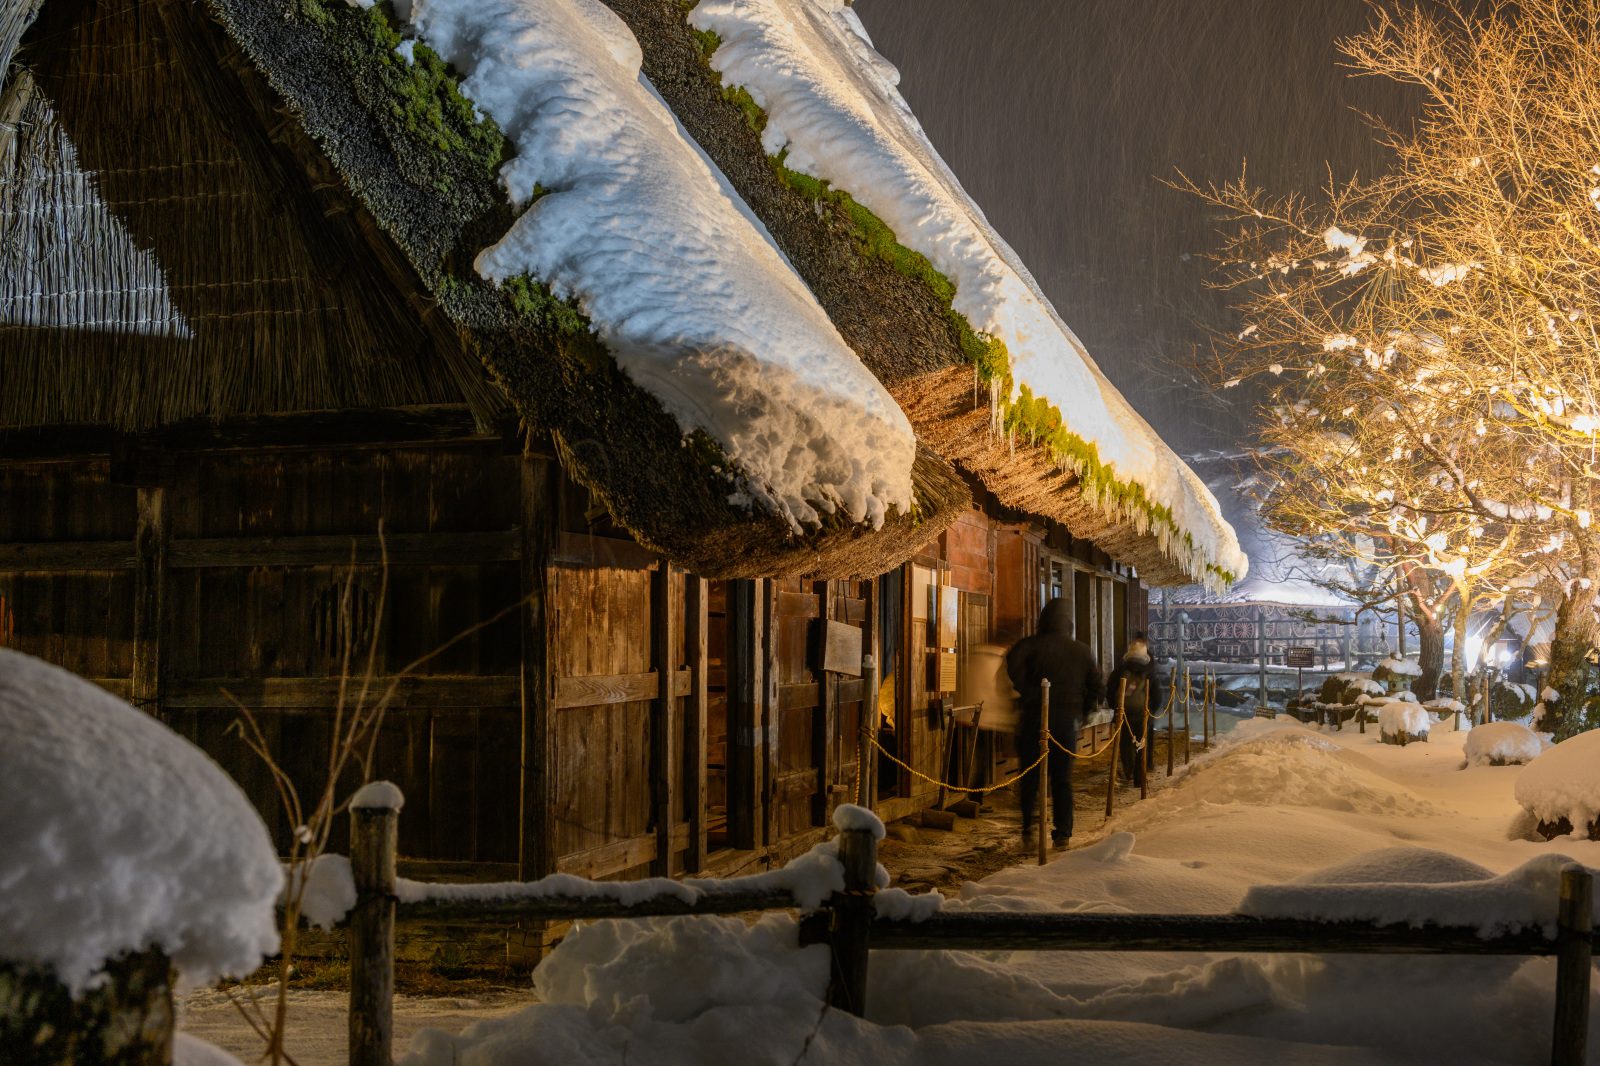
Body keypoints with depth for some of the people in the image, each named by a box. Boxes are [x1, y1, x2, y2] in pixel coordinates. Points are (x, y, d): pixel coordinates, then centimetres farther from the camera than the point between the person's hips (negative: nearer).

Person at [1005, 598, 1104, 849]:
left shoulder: (1032, 644, 0)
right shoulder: (1082, 651, 9)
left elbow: (1013, 661, -22)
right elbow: (1098, 689, 9)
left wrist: (1026, 692, -13)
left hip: (1035, 716, -2)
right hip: (1068, 720, 2)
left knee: (1030, 775, 9)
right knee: (1062, 778, 9)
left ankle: (1028, 827, 3)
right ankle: (1063, 832, 7)